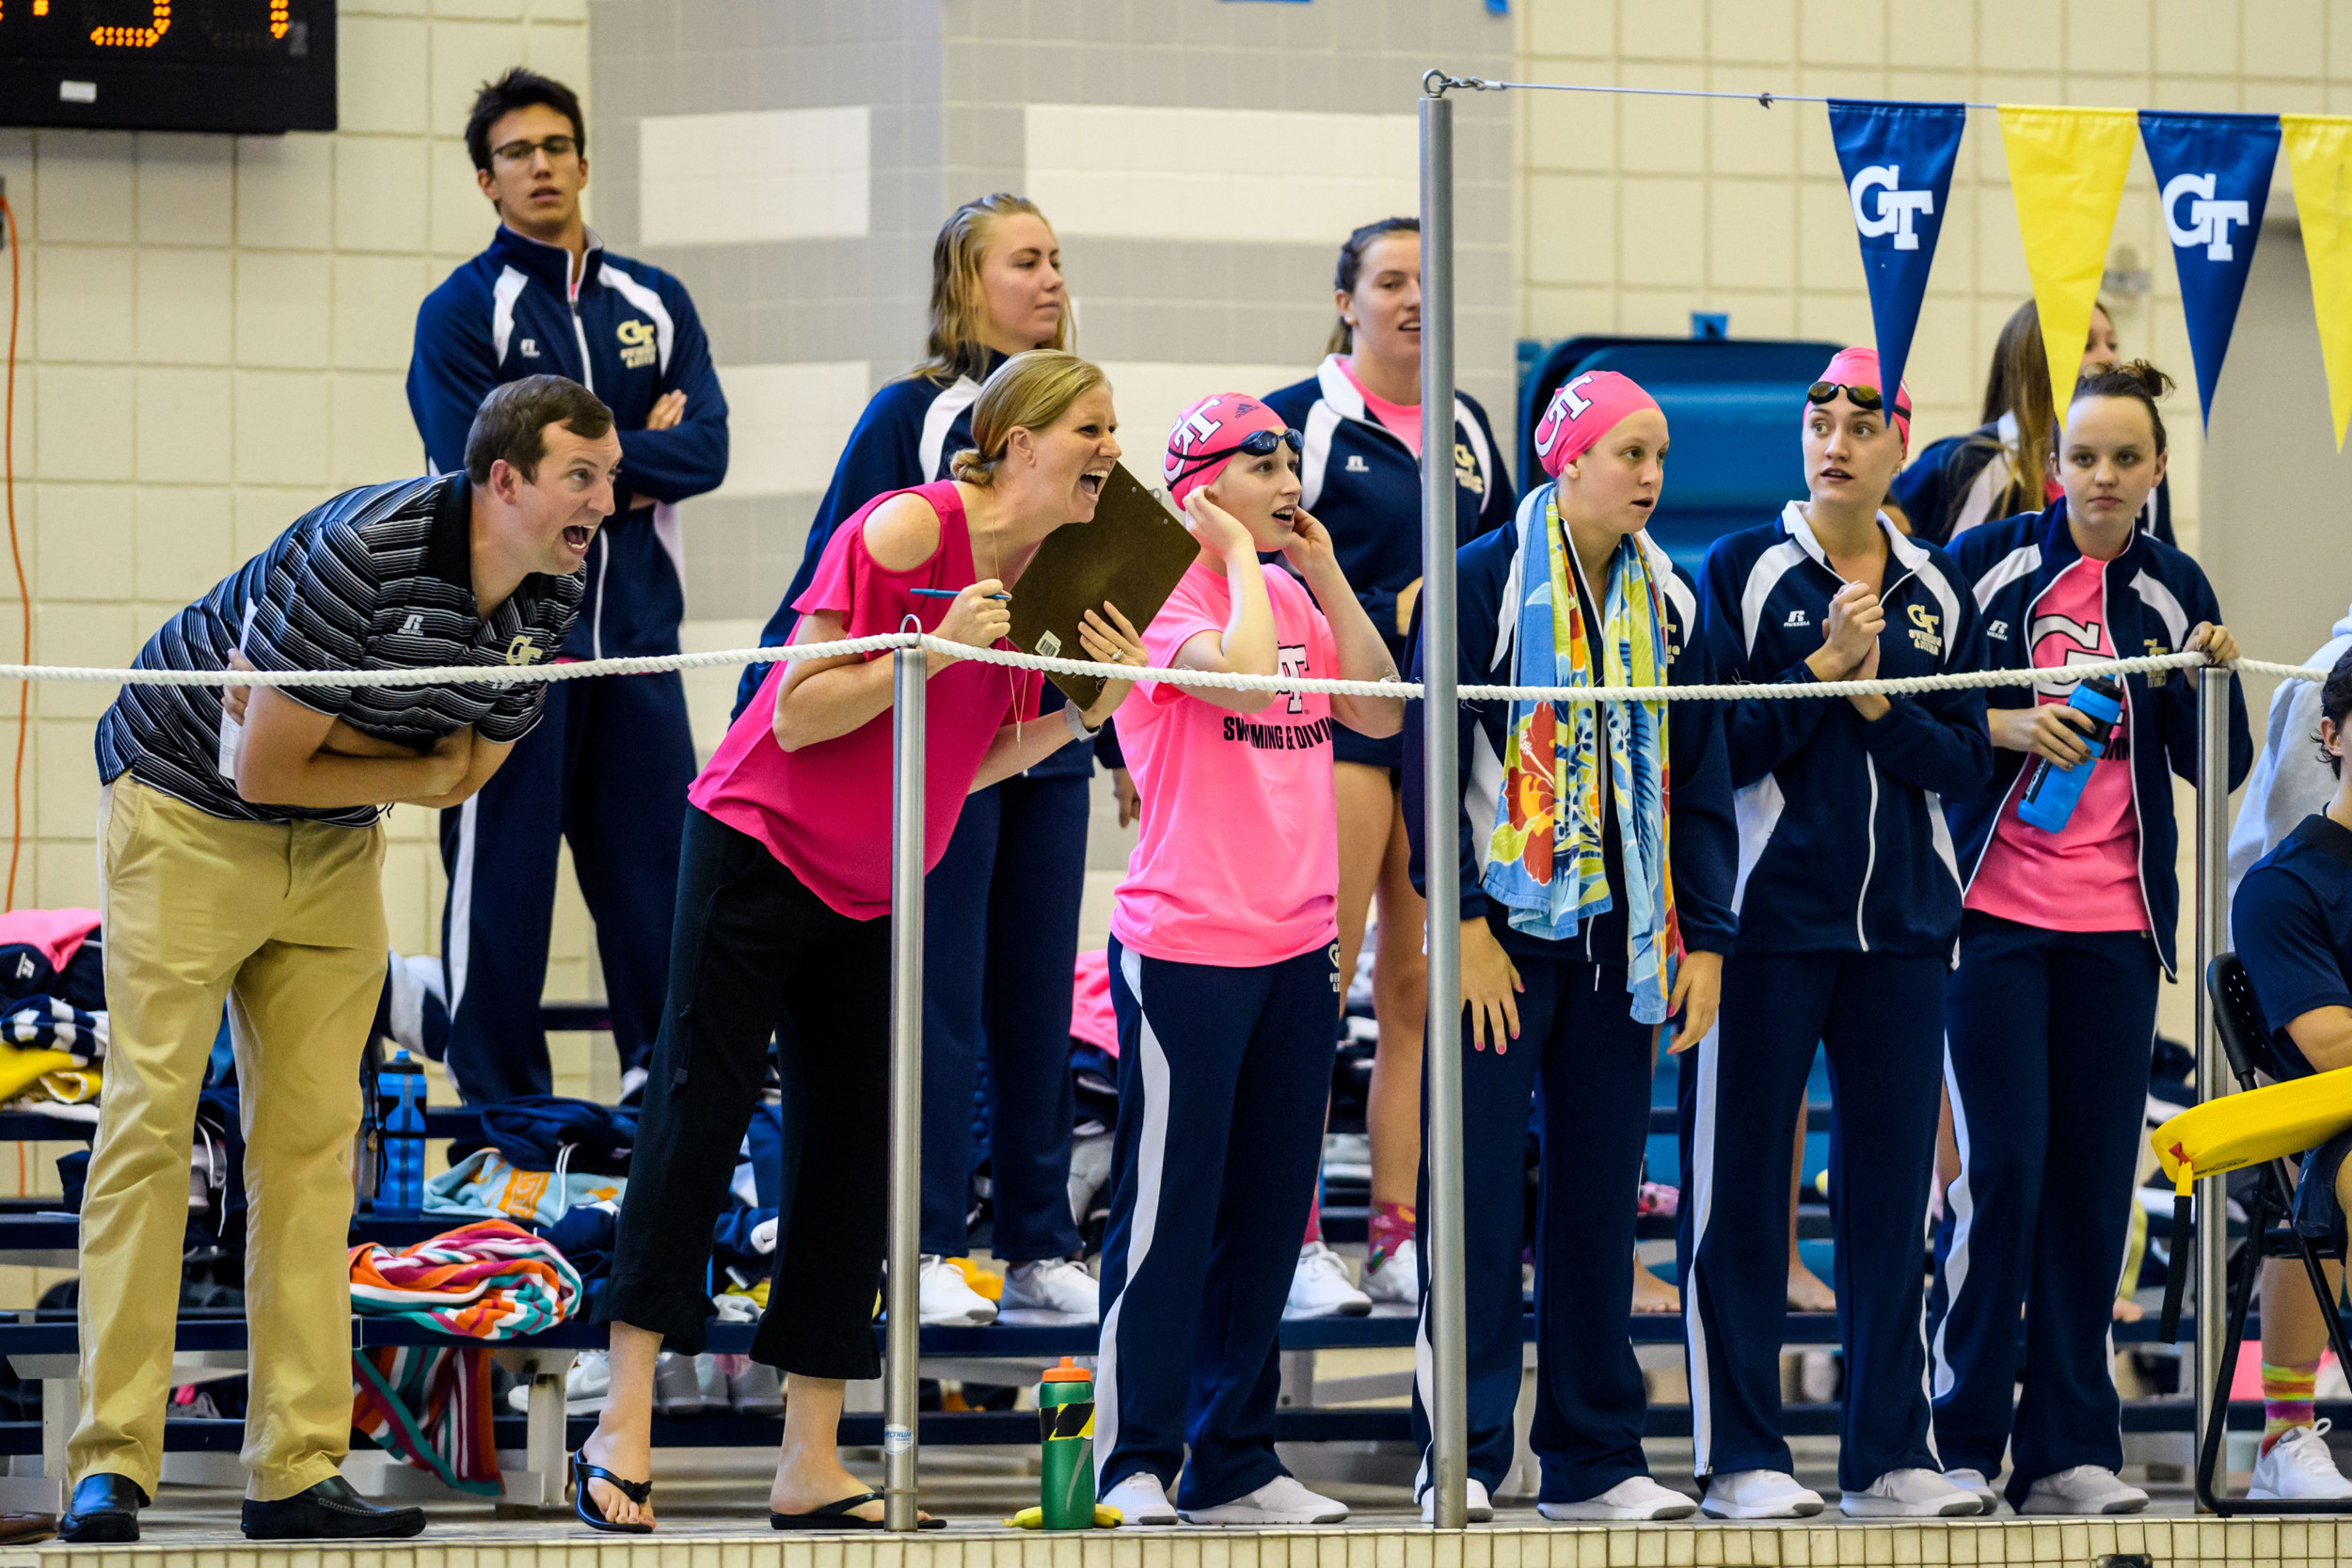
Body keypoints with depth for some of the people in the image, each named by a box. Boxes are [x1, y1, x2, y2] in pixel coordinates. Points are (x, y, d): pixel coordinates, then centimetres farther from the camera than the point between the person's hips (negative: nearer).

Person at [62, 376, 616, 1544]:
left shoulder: (553, 599, -8)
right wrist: (412, 773, -14)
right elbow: (260, 767, -26)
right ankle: (111, 1466, -9)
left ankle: (297, 1470, 2)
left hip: (334, 840, 6)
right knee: (149, 1126, -8)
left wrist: (307, 719, -16)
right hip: (187, 809, -6)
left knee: (313, 1140, 1)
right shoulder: (365, 552, -30)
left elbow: (465, 773, -2)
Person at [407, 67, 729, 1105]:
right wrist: (634, 453, -8)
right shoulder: (463, 311, 0)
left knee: (658, 861, 5)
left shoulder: (654, 304, 13)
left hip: (636, 634, 4)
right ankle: (498, 1099, 6)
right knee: (502, 870, -1)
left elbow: (705, 448, 1)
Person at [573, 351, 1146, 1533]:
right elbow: (798, 715, -20)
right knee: (701, 1107, -10)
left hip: (871, 894, 7)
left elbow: (965, 765, 8)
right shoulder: (909, 528, -19)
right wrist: (937, 648, -29)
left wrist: (1088, 712, -4)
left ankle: (810, 1467, 5)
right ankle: (624, 1425, -8)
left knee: (853, 1149, 3)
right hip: (758, 850, -7)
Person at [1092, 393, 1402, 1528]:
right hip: (1185, 949, -7)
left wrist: (1325, 573, 4)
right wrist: (1241, 558, -12)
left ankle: (1233, 1461, 16)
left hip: (1296, 945, 7)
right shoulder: (1163, 595, -8)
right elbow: (1245, 678, -26)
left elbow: (1382, 711, 7)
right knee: (1167, 1211, -4)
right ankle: (1135, 1463, 2)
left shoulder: (1293, 594, 14)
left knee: (1266, 1215, 10)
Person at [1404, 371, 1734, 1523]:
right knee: (1483, 1198, -6)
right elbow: (1432, 756, -8)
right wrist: (1465, 925, -14)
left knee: (1601, 1193, 7)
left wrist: (1705, 937, 5)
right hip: (1505, 933, -5)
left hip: (1619, 938, 5)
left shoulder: (1668, 603, 10)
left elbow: (1700, 777, 12)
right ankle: (1460, 1460, -1)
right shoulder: (1485, 583, -5)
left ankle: (1593, 1460, 13)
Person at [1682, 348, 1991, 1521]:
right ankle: (1740, 1455, 3)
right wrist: (1820, 670, -14)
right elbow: (1710, 748, -7)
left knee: (1890, 1183, 5)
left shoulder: (1938, 593, 10)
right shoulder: (1743, 569, 0)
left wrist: (1879, 705, -11)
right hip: (1766, 919, -3)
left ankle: (1887, 1452, 11)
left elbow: (1965, 762, 4)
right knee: (1741, 1184, -2)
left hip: (1902, 927, 3)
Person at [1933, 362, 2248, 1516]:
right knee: (2000, 1166, -9)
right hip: (1994, 906, -3)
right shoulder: (1987, 563, -1)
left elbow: (2218, 766, 8)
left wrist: (2209, 681, -10)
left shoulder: (2173, 591, 8)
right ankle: (1962, 1441, -2)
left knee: (2095, 1178, 3)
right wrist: (2006, 726, -15)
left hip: (2116, 921, 3)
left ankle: (2069, 1446, 8)